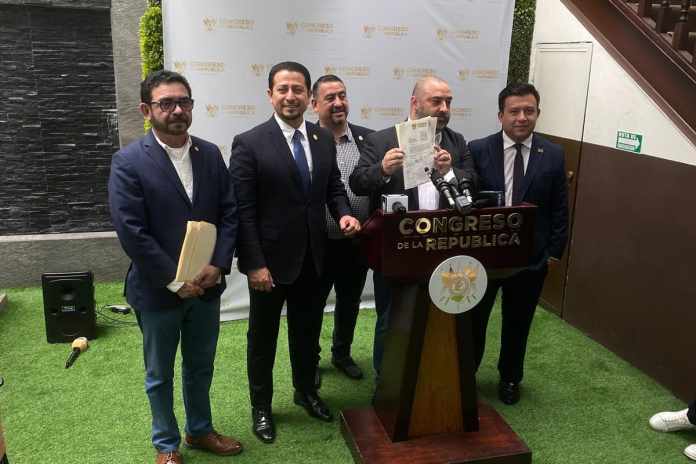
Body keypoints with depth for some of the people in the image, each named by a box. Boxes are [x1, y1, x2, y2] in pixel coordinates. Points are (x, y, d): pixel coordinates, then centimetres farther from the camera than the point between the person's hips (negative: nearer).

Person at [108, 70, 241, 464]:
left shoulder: (210, 153, 1)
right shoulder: (128, 162, -13)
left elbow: (230, 212, 1)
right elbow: (131, 232, -17)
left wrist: (219, 265, -11)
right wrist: (175, 281, -17)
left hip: (206, 285, 4)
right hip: (158, 291, -4)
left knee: (201, 367, 20)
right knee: (160, 374, 15)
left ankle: (200, 430, 41)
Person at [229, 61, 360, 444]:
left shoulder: (324, 139, 3)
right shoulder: (249, 144, -14)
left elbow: (333, 187, 12)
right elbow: (242, 211, -15)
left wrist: (343, 212, -10)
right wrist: (254, 264, -18)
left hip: (312, 257, 5)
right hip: (270, 259, -4)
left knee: (308, 329, 21)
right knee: (263, 336, 13)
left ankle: (306, 391, 43)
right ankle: (261, 406, 32)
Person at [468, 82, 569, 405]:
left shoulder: (553, 155, -1)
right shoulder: (478, 150, -5)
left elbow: (559, 209, 3)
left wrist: (554, 252, 0)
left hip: (531, 256, 1)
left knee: (517, 323, 16)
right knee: (473, 319, 13)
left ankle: (510, 379, 37)